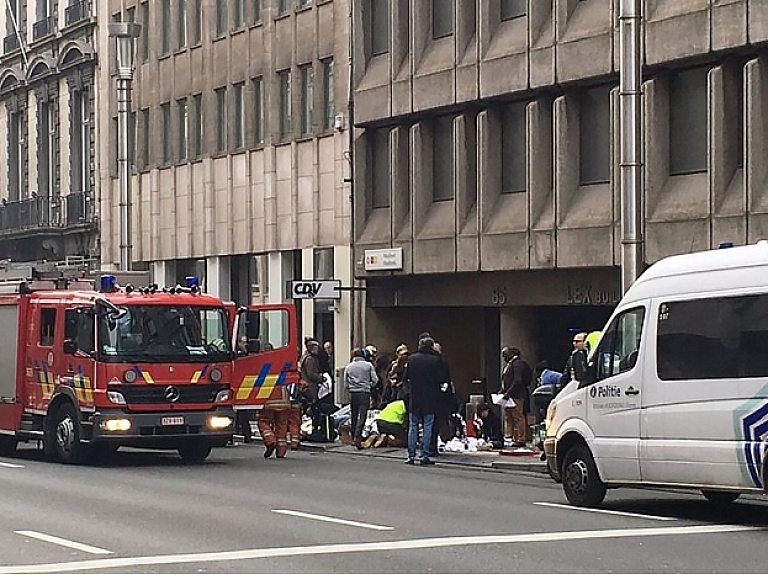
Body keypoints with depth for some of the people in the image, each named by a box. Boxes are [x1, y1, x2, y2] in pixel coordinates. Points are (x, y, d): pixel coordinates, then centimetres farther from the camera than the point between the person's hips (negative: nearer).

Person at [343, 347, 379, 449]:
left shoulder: (348, 367, 8)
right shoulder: (368, 365, 2)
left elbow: (345, 385, 8)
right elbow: (375, 380, -1)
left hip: (353, 394, 3)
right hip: (365, 393, -3)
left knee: (354, 415, 14)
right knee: (362, 415, -6)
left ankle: (354, 437, 17)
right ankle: (357, 437, -20)